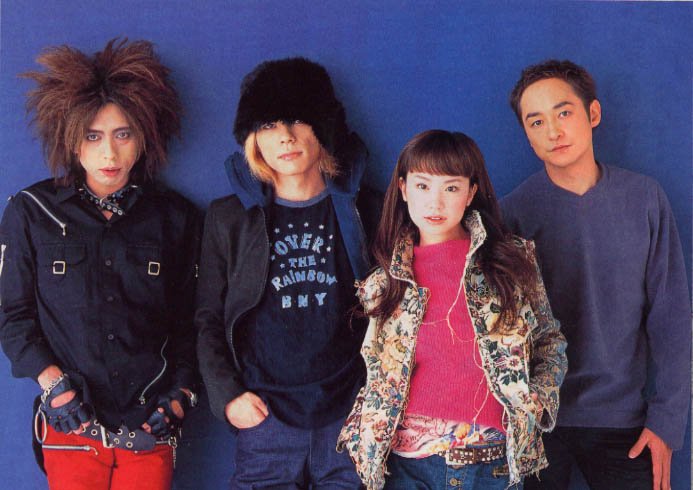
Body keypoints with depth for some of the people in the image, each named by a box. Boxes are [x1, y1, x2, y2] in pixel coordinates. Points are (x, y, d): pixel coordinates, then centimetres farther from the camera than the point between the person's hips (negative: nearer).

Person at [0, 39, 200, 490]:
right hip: (71, 423, 0)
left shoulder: (176, 218, 3)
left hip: (150, 427, 1)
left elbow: (188, 320, 7)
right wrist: (54, 384, -9)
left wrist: (180, 395, -1)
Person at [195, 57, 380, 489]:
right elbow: (209, 320, 6)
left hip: (349, 416, 1)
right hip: (265, 418, 0)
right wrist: (227, 395, -4)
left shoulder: (362, 211, 4)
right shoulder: (229, 218, 3)